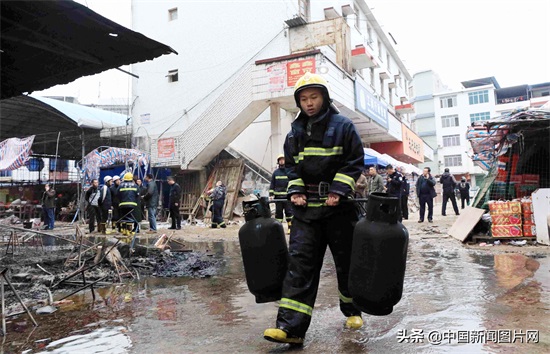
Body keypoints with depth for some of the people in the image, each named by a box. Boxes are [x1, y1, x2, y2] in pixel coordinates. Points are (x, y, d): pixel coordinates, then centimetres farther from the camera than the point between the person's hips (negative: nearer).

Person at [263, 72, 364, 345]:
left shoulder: (343, 126, 0)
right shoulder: (295, 132, 12)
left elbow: (355, 161, -3)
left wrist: (338, 191, -14)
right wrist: (295, 191, -1)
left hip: (338, 205, -2)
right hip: (306, 206, 3)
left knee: (346, 260, 10)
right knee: (300, 262, -6)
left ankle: (352, 310, 33)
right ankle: (291, 326, -8)